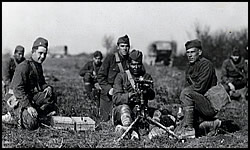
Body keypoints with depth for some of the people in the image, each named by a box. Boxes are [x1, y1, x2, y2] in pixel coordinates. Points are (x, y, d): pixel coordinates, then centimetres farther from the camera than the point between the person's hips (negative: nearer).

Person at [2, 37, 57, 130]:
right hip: (18, 99, -8)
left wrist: (47, 87, -5)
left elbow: (41, 83, 21)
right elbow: (18, 89, -23)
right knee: (32, 124, -27)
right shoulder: (24, 66, -15)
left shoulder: (38, 66, 13)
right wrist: (28, 106, -32)